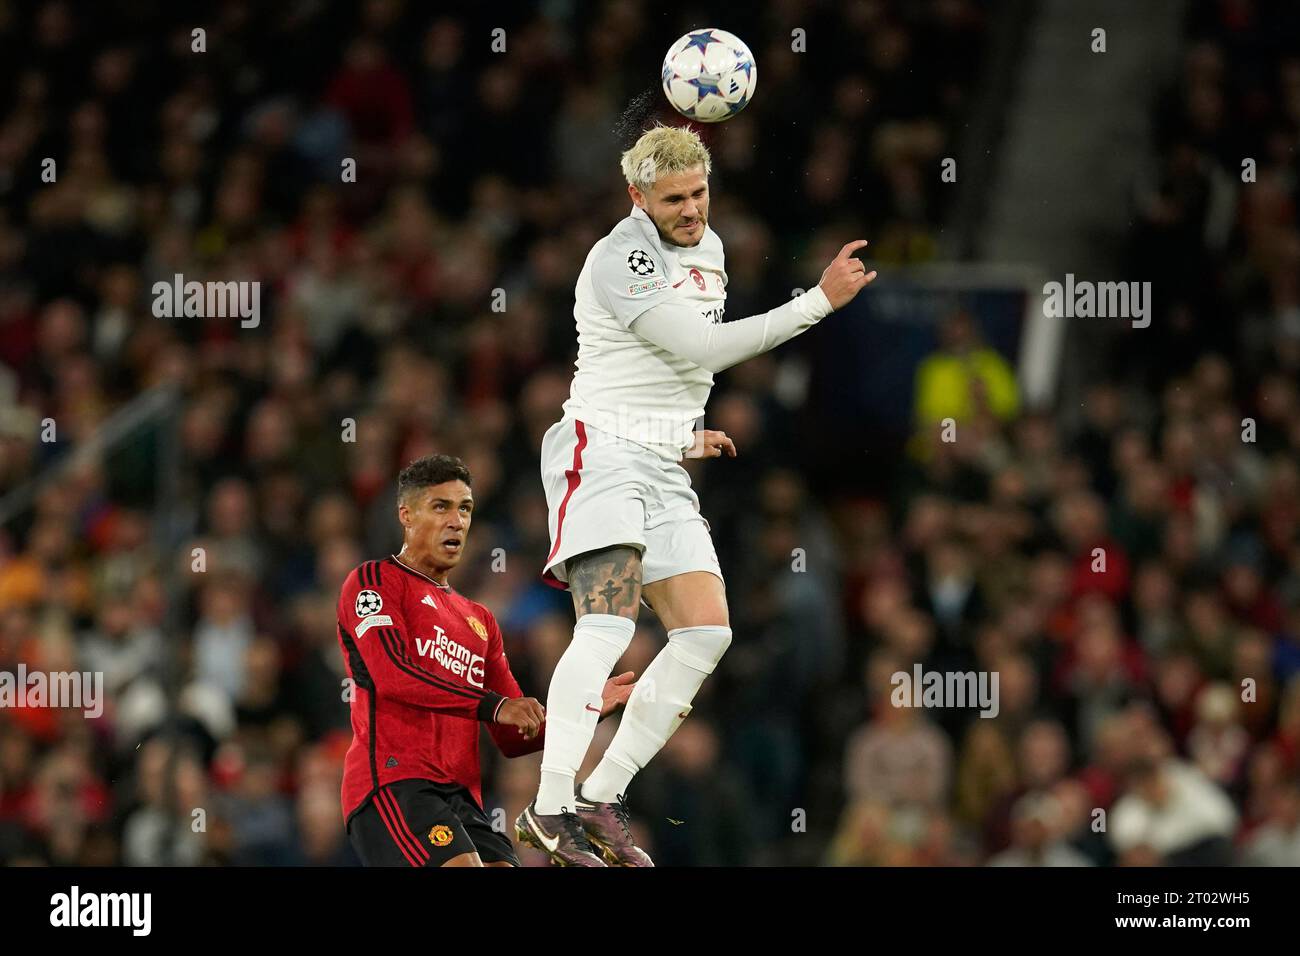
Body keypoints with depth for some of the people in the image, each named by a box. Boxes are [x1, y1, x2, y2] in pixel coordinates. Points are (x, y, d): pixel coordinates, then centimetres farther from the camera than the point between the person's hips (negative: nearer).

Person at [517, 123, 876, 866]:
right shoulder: (621, 260, -14)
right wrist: (821, 301, -21)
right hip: (602, 450, -9)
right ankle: (551, 813, -28)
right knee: (609, 624, -23)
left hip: (664, 469, 9)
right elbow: (702, 345, -22)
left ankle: (602, 798, 1)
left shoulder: (707, 252, 15)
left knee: (707, 632, -2)